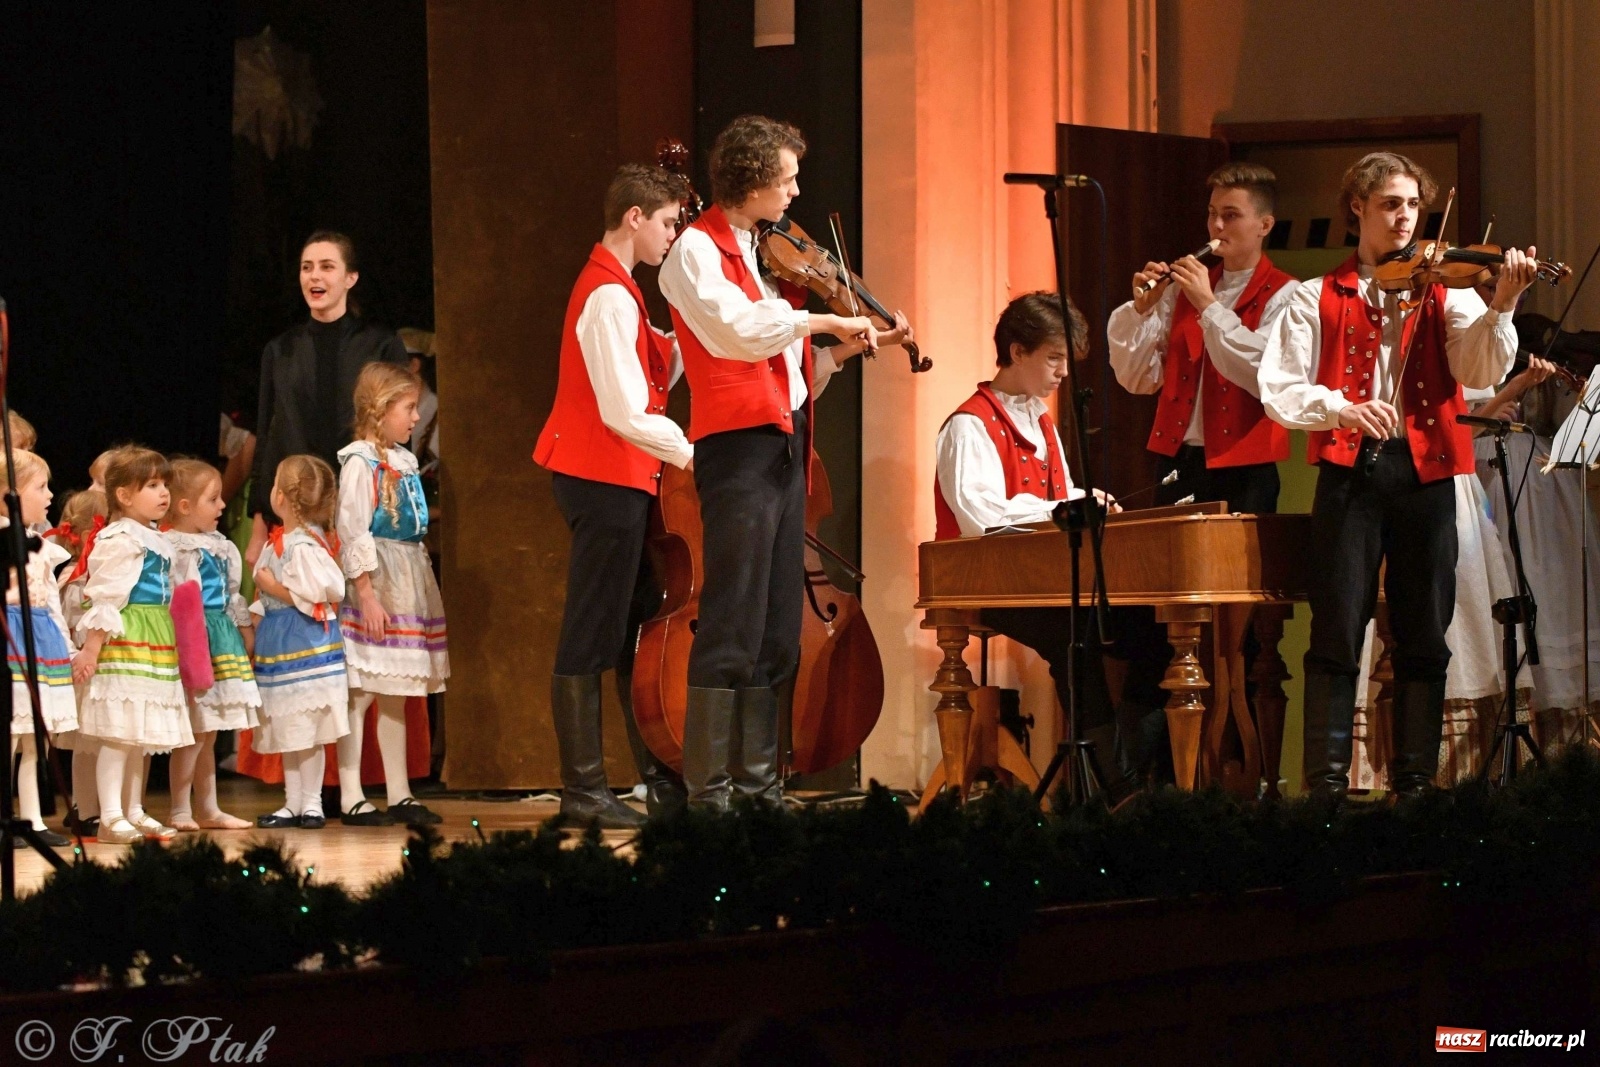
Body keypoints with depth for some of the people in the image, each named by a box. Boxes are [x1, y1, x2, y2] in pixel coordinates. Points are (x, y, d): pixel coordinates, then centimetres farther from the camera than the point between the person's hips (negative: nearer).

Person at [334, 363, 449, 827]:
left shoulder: (402, 461, 14)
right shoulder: (360, 463, -12)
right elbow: (353, 533, -16)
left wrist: (419, 591, 18)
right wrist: (367, 594, -20)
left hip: (408, 587, 9)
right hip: (374, 583, -9)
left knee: (395, 695, 12)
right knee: (360, 692, -7)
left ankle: (399, 795, 16)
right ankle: (351, 800, -6)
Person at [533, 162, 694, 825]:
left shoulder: (613, 290, 18)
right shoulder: (611, 298, -16)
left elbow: (656, 377, 11)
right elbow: (627, 412, -22)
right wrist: (691, 455, -15)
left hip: (613, 479, 11)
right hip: (606, 479, -11)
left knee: (636, 632, 13)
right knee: (591, 640, -5)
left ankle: (661, 780, 18)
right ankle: (583, 790, -1)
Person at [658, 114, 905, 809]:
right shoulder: (696, 251, -4)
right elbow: (739, 329, -23)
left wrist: (847, 349, 8)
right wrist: (828, 320, -18)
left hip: (783, 449, 9)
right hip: (738, 445, -9)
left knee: (777, 633, 9)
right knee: (732, 627, -11)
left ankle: (758, 784, 13)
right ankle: (707, 792, -10)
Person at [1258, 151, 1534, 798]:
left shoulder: (1442, 292, 10)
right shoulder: (1319, 299, 9)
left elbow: (1482, 371, -7)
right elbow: (1278, 391, 0)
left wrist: (1500, 306, -25)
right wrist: (1338, 407, -19)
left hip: (1424, 473, 2)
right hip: (1351, 471, -1)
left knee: (1424, 639, 3)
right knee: (1338, 633, -5)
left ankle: (1416, 783, 10)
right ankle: (1327, 785, -1)